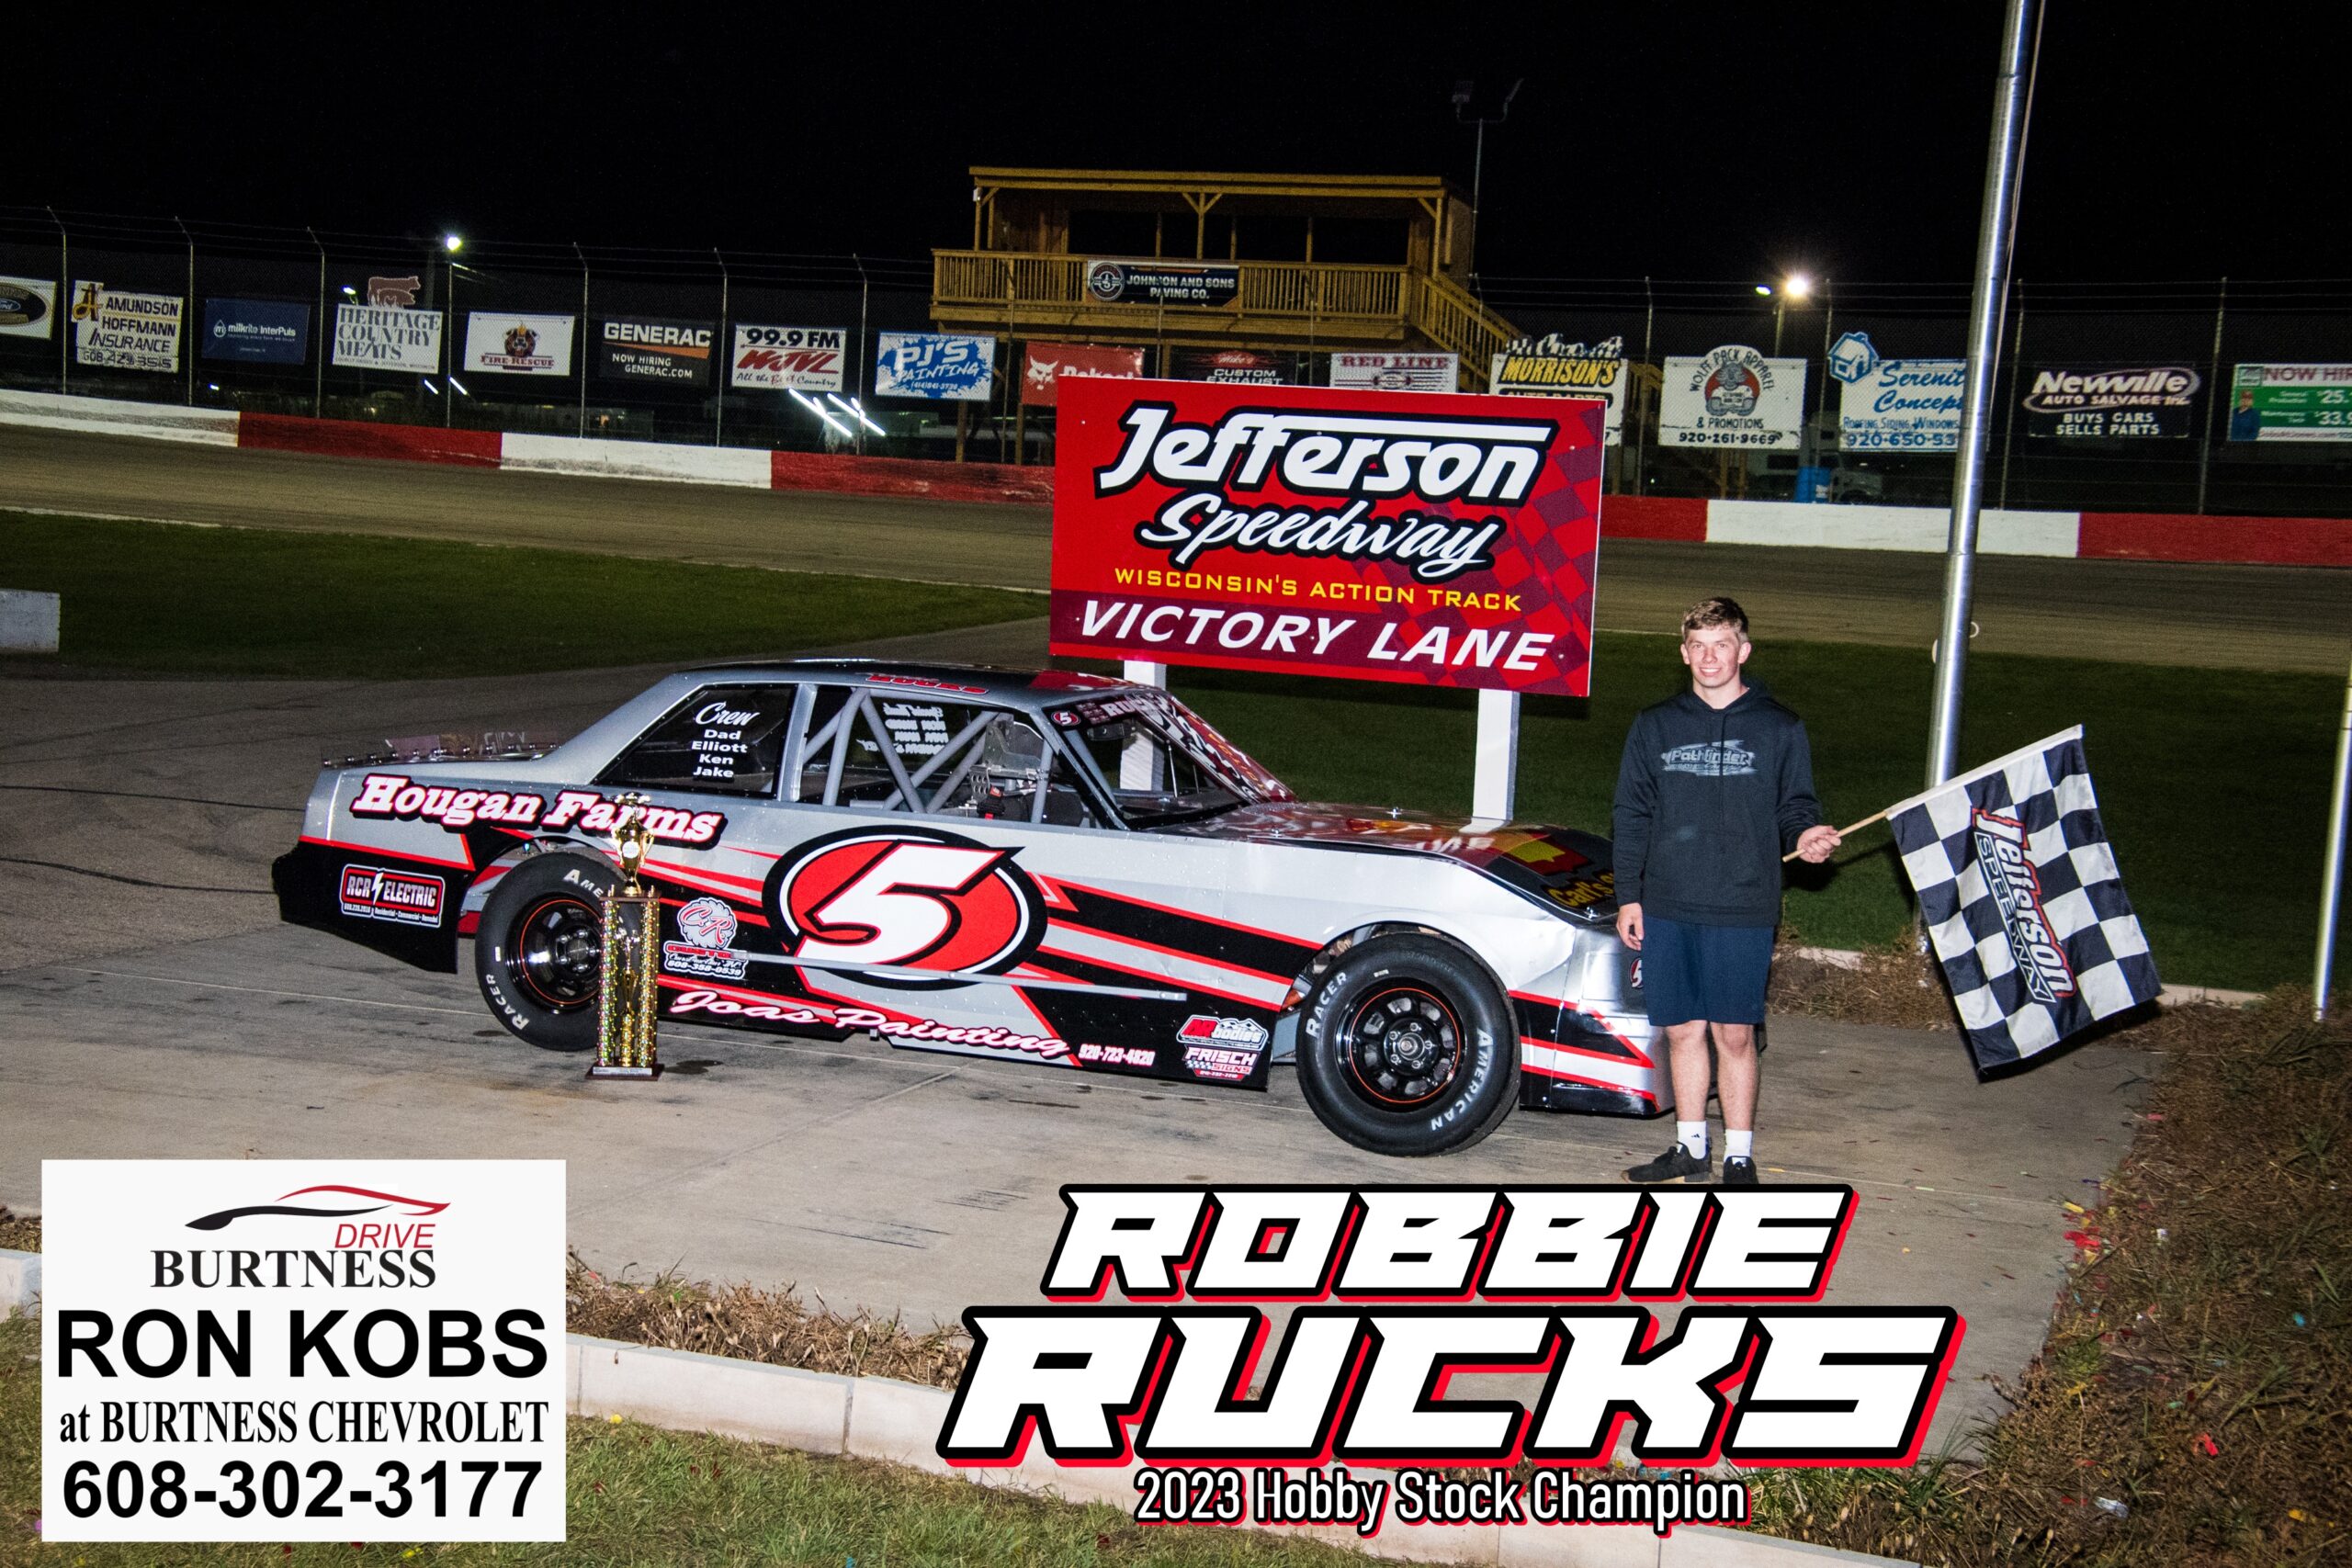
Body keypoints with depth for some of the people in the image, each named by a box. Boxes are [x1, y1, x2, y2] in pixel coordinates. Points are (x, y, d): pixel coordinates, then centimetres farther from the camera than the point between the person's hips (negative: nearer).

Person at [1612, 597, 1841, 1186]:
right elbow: (1631, 817, 12)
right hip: (1666, 910, 3)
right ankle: (1690, 1148, 20)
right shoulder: (1654, 727, 10)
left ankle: (1740, 1155, 10)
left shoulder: (1779, 729, 4)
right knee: (1682, 1030, 8)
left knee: (1734, 1034, 0)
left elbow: (1794, 806, 8)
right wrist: (1628, 896, 6)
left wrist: (1805, 836, -15)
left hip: (1742, 912, -2)